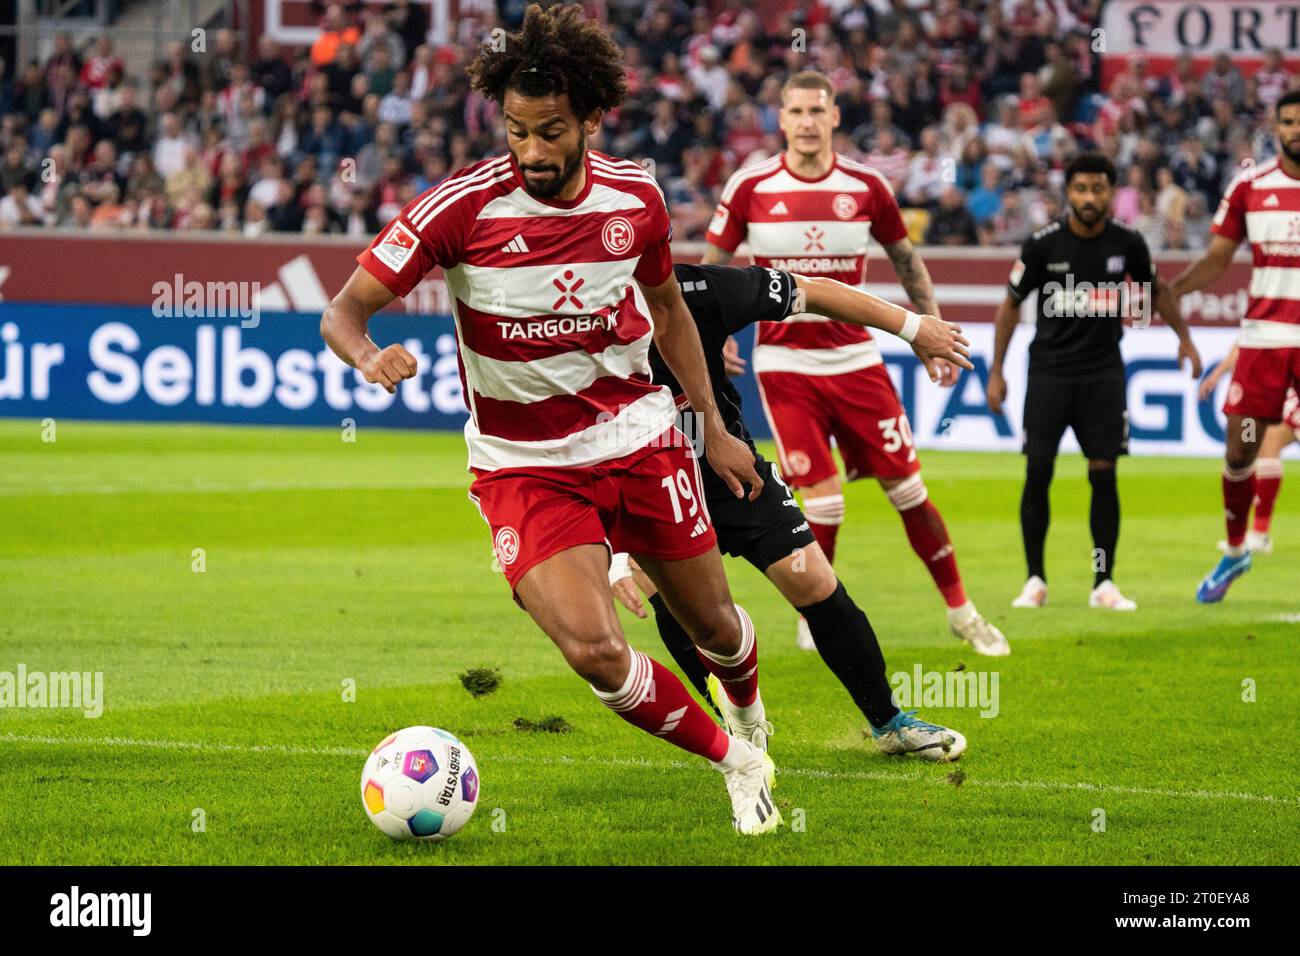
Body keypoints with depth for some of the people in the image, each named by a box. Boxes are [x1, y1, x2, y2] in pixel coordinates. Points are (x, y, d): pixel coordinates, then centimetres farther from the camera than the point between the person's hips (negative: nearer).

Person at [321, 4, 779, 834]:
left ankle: (750, 713, 53)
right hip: (524, 468, -3)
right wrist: (368, 355, -40)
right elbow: (345, 308, -16)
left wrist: (714, 426, 17)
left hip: (640, 440, 3)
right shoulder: (463, 206, -19)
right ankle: (736, 764, 3)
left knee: (712, 623, 15)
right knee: (593, 648, -22)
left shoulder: (634, 197, -6)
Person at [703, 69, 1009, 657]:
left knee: (907, 488, 2)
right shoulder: (750, 187, -5)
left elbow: (905, 260, 13)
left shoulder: (865, 186, -1)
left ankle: (961, 611, 15)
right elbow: (712, 266, 5)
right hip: (784, 361, -2)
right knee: (824, 503, -11)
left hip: (854, 358, 2)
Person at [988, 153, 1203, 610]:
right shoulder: (1043, 243, -7)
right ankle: (1035, 580, 7)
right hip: (1049, 371, -1)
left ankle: (1104, 584, 2)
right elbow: (1011, 304, 3)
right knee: (1038, 473, -4)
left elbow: (1155, 289, 18)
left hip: (1103, 372, 1)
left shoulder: (1127, 243, -2)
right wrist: (996, 372, 2)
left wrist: (1184, 337, 14)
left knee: (1103, 474, -4)